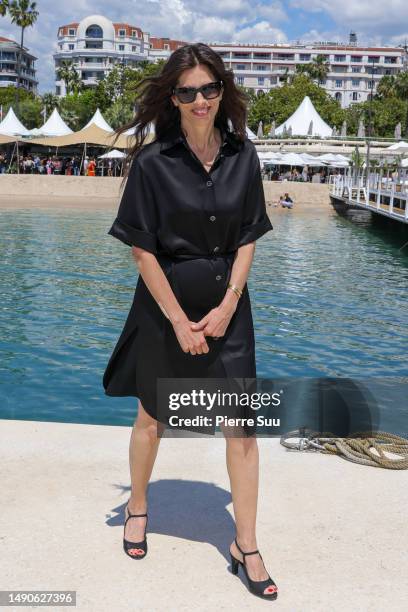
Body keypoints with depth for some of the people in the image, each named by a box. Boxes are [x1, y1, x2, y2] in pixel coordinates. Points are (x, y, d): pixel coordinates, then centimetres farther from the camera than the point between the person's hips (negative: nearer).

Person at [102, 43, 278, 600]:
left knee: (243, 425, 1)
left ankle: (246, 545, 16)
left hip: (228, 305, 3)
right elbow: (142, 249, -11)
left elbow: (248, 239, 2)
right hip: (166, 303, -2)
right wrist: (179, 321, -13)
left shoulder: (242, 155, -1)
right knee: (152, 416, 14)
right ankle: (137, 507, 40)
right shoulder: (153, 161, -11)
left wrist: (227, 307, -8)